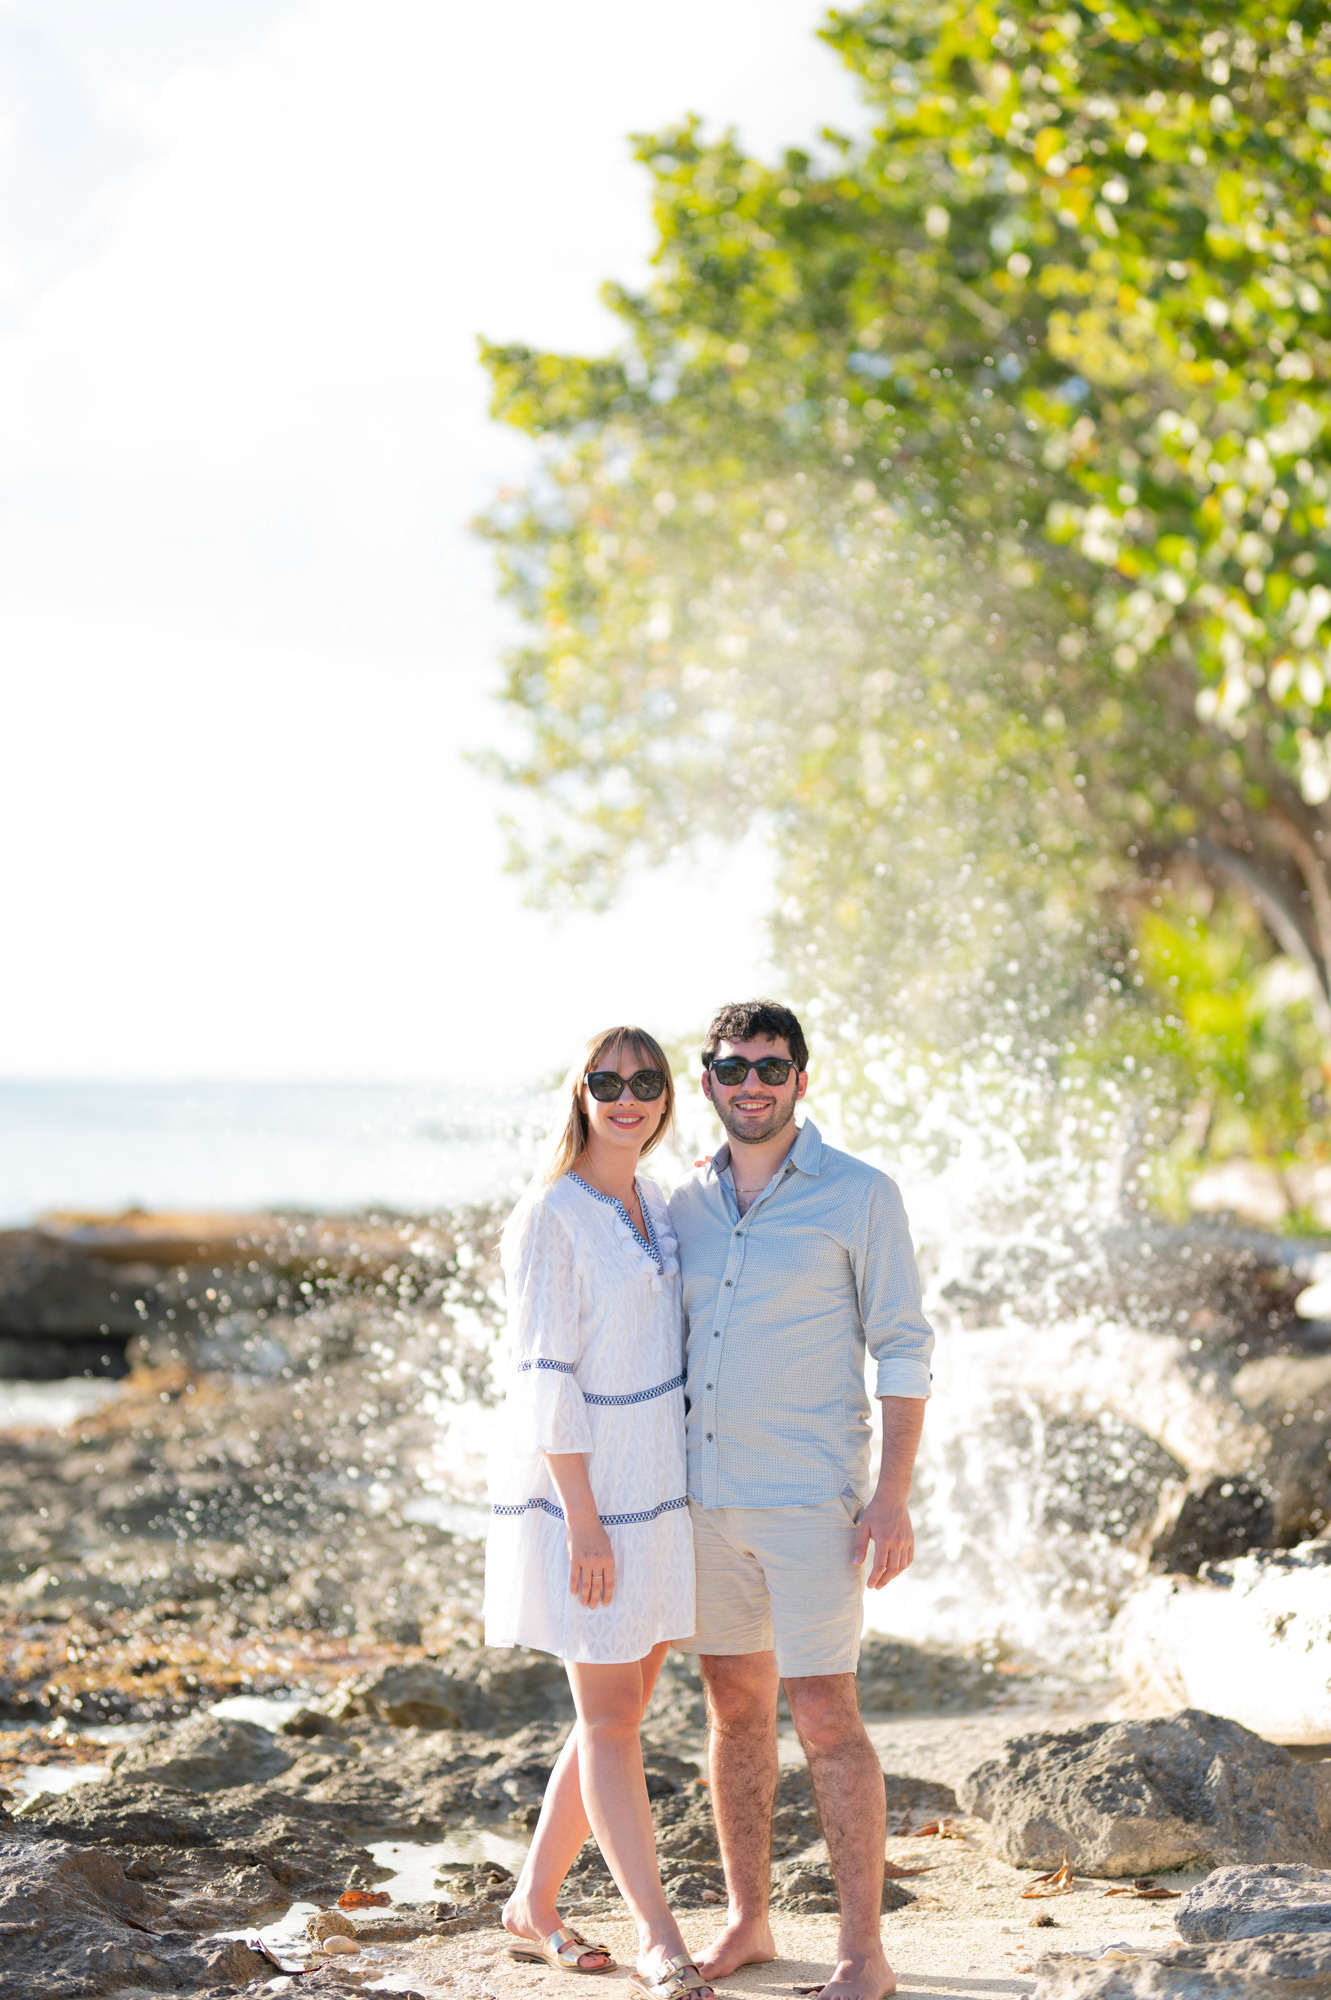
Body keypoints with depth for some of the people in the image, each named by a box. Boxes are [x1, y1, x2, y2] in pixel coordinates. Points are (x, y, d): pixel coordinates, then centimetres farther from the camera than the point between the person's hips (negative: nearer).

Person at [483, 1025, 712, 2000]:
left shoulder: (656, 1206, 10)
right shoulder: (552, 1215, -13)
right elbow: (545, 1377, -17)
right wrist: (583, 1518, -20)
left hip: (655, 1493, 8)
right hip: (581, 1492, -8)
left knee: (621, 1711, 12)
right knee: (611, 1718, -2)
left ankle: (535, 1903, 24)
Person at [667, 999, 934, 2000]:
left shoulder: (859, 1194, -6)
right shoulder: (689, 1204, 9)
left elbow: (903, 1350, -7)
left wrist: (893, 1497, -14)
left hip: (810, 1499, -5)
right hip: (707, 1498, 5)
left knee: (825, 1716, -7)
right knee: (735, 1705, 11)